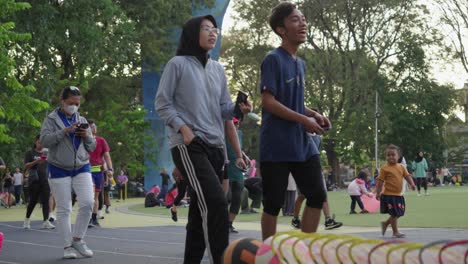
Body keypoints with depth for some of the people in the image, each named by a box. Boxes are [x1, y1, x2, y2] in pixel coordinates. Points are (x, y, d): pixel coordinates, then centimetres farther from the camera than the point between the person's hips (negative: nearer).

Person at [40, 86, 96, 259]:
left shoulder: (82, 121, 13)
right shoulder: (51, 119, 1)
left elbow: (92, 147, 15)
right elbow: (45, 140, -14)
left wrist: (87, 136, -7)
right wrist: (65, 131, -23)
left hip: (82, 168, 3)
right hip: (59, 169, -3)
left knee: (88, 203, -12)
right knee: (64, 209, -1)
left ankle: (77, 239, 4)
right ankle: (68, 246, 6)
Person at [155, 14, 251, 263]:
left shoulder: (218, 69, 16)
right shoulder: (178, 64, -1)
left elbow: (223, 108, 16)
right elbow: (162, 103, -2)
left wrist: (238, 109, -6)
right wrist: (183, 128, -15)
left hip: (215, 146, 7)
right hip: (188, 145, -7)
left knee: (201, 209, 10)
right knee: (216, 202, -22)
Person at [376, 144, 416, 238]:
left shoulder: (401, 167, 7)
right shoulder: (384, 168, -9)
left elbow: (407, 176, 6)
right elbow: (380, 181, -8)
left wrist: (411, 184, -13)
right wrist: (378, 193, -11)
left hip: (398, 195, 6)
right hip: (389, 195, -6)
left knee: (399, 213, 13)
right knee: (394, 214, -3)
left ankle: (385, 223, 32)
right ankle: (395, 232, 9)